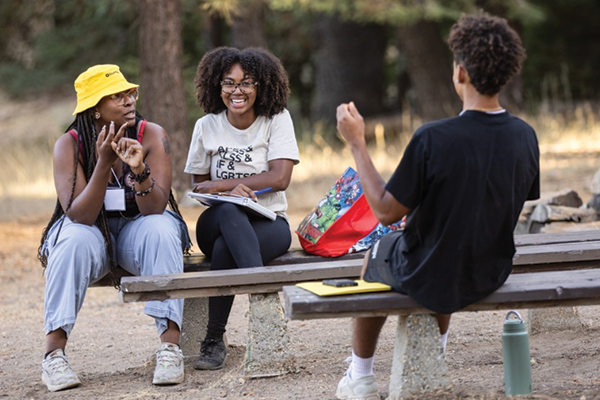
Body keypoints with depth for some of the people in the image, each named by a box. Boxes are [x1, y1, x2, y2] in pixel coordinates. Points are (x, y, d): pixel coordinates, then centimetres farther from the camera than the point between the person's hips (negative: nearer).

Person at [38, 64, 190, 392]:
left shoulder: (151, 136, -13)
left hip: (137, 232, 1)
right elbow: (78, 215, -24)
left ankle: (170, 346, -35)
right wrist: (103, 164, -35)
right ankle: (54, 354, -33)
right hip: (91, 233, -1)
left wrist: (140, 171, -41)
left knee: (162, 229, -32)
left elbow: (154, 209, -21)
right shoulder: (70, 145, -14)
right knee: (74, 240, -34)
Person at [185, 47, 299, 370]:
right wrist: (232, 191, -16)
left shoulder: (277, 120, -1)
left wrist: (219, 184, -11)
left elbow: (280, 178, -11)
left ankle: (214, 340, -32)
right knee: (229, 211, -39)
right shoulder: (207, 127, 6)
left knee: (224, 248, -37)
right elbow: (198, 186, 8)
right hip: (218, 221, 2)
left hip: (268, 223, -1)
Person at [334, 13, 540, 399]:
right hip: (491, 275, 5)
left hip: (430, 281, -4)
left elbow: (386, 212, -20)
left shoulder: (433, 138, -29)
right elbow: (516, 204, 4)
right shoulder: (525, 136, -13)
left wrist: (357, 143, -13)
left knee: (376, 255, 31)